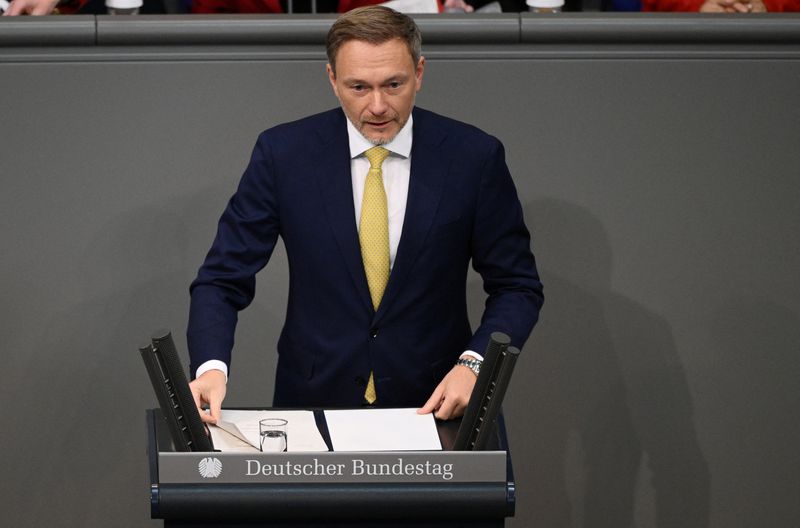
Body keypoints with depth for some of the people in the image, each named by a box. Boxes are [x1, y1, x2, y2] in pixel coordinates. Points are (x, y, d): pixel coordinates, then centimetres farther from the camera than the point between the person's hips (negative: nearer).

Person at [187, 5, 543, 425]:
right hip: (314, 400, 0)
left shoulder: (473, 156, -3)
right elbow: (222, 280, 0)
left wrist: (473, 364, -13)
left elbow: (517, 287, 5)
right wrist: (211, 368, -19)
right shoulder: (284, 153, -3)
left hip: (434, 403, 0)